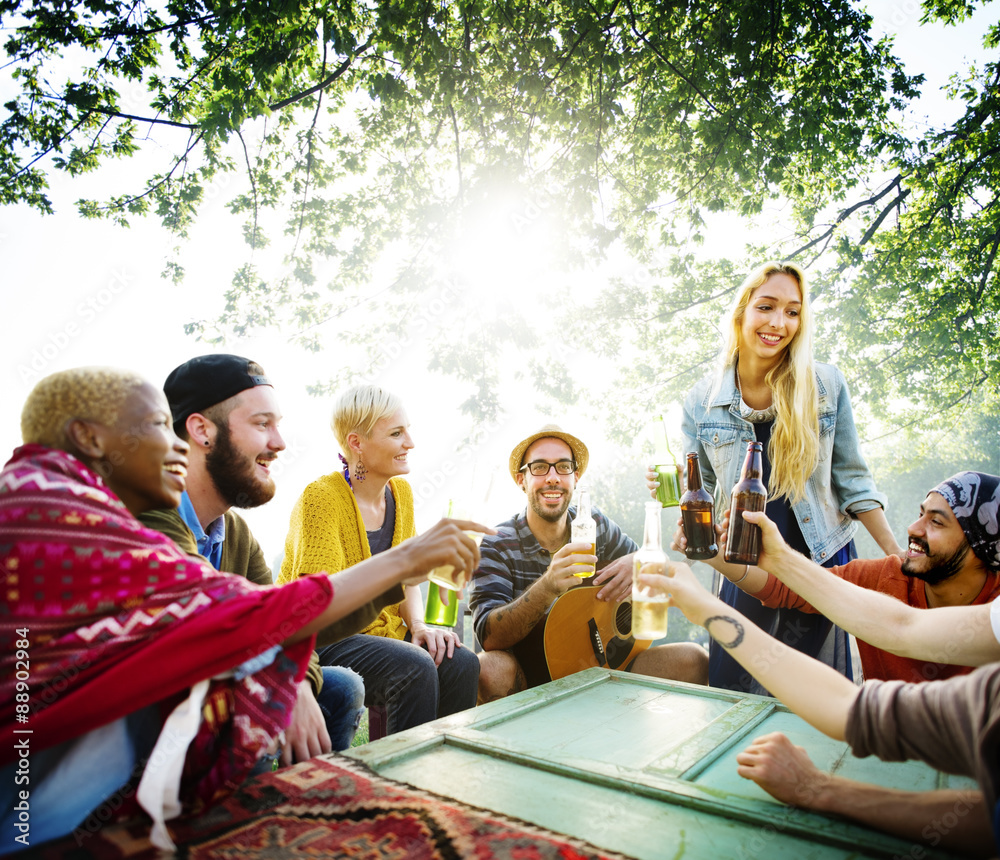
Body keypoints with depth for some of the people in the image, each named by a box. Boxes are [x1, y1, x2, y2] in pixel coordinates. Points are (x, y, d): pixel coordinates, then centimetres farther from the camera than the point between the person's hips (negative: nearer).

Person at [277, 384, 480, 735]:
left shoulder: (401, 491, 4)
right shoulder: (321, 497, -18)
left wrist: (419, 625, -10)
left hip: (383, 632, 7)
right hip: (321, 640, -6)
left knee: (462, 663, -18)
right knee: (414, 668, -30)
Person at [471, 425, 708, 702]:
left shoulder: (594, 524, 1)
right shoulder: (496, 545, -11)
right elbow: (489, 636, -22)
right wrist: (548, 586, -38)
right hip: (529, 679, -3)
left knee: (692, 659, -15)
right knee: (490, 669, -36)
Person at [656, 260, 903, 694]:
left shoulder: (827, 384, -4)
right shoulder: (702, 400, -4)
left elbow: (850, 479, 4)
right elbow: (699, 491, 5)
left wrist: (900, 558, 3)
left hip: (823, 563, 0)